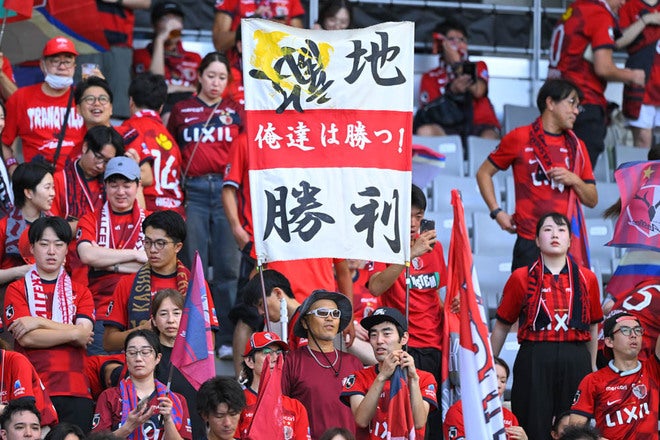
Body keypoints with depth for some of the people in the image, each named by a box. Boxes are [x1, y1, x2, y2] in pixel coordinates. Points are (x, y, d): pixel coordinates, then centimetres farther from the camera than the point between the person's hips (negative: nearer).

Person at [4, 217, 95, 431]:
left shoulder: (80, 292, 17)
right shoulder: (17, 290, 9)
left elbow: (84, 335, -1)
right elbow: (27, 338, -6)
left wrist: (39, 322, -7)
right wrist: (73, 334, -4)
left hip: (75, 390, 2)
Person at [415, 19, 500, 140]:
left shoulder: (478, 67, 21)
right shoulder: (430, 78, 17)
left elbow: (478, 92, -3)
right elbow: (431, 112, 0)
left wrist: (457, 63, -3)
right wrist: (452, 90, -17)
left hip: (480, 126, 0)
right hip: (449, 128, 0)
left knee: (489, 138, -38)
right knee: (425, 131, -34)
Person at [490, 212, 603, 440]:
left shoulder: (587, 279, 9)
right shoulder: (521, 278, 4)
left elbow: (592, 327, 16)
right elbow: (502, 325, 9)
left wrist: (592, 367, 17)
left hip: (576, 362, 2)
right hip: (533, 361, -2)